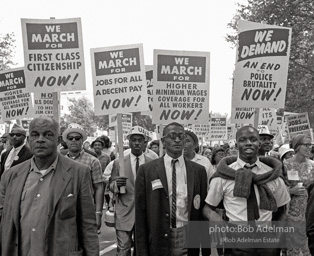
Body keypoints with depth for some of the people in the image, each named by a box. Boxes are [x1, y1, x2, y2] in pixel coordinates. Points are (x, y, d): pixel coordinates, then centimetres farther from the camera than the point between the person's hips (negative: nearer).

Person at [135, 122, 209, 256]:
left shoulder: (199, 170, 2)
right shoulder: (146, 170, -3)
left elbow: (203, 210, 5)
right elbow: (140, 213, -3)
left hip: (189, 240, 2)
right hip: (159, 239, -1)